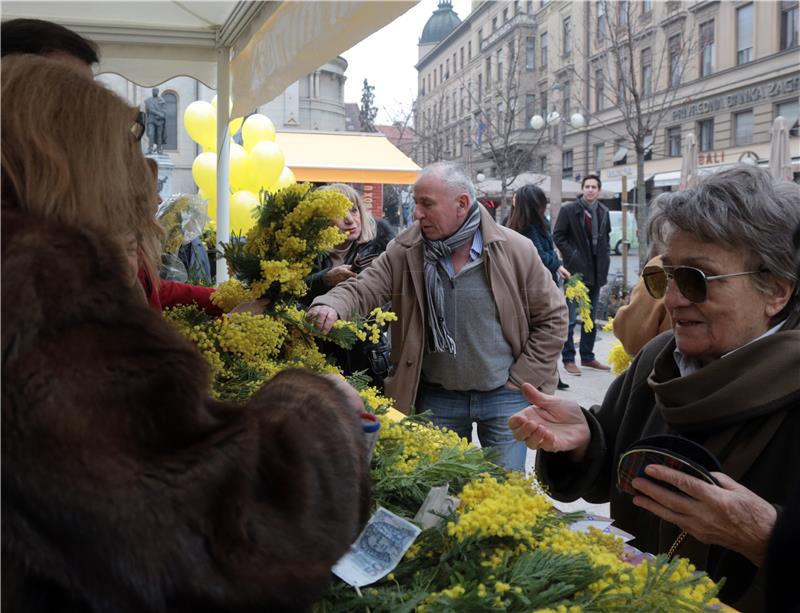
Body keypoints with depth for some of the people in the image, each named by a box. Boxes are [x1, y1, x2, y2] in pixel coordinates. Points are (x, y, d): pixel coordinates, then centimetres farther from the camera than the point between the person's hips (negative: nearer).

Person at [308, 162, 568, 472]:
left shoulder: (515, 250, -9)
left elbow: (552, 316, -2)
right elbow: (363, 288, -10)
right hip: (437, 398, 2)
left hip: (504, 397, -1)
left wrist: (521, 381, -4)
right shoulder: (404, 251, -4)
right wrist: (331, 306, -34)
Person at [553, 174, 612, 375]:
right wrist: (572, 255, -13)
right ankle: (568, 359, 4)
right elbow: (558, 236, -5)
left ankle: (587, 356, 23)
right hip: (576, 269, -6)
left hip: (596, 271, 6)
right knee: (570, 318, -4)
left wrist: (606, 257, 5)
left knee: (591, 318, 13)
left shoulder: (603, 212, 9)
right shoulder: (569, 210, -6)